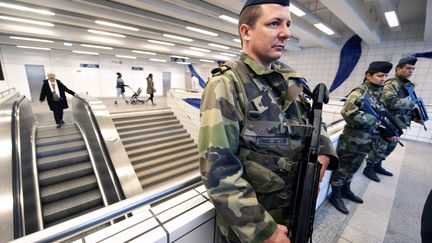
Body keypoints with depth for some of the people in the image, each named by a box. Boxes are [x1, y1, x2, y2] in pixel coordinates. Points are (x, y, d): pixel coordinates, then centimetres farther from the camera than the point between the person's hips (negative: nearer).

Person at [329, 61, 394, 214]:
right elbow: (349, 113, -29)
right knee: (343, 168, 5)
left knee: (352, 168, 22)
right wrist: (375, 119, -21)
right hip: (352, 141, -8)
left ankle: (346, 190, 40)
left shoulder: (379, 94, 12)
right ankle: (335, 196, 20)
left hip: (366, 141, 8)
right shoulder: (360, 93, -15)